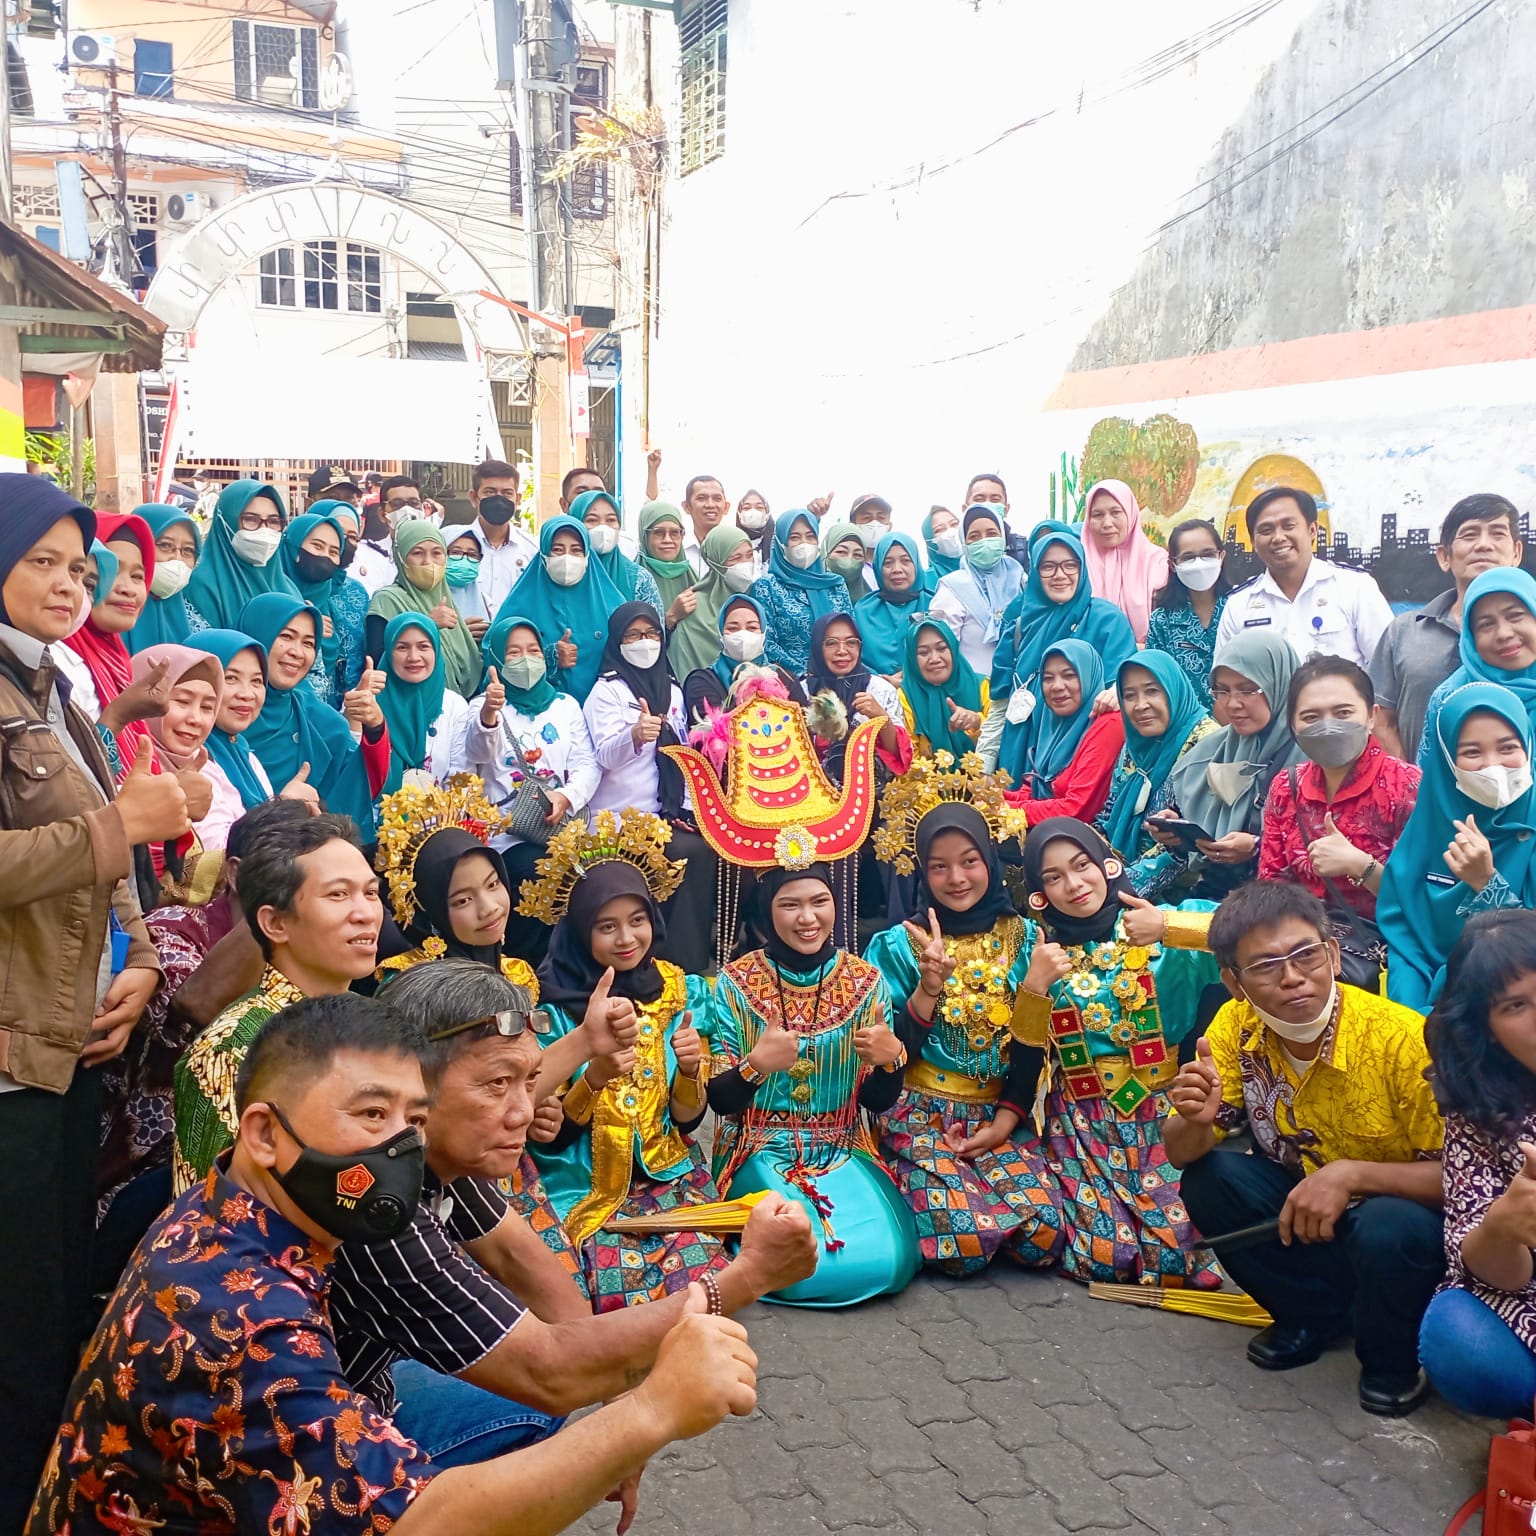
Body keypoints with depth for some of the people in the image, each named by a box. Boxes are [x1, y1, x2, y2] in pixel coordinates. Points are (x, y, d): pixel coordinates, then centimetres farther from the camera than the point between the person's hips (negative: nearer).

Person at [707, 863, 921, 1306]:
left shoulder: (866, 982, -2)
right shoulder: (737, 983, -8)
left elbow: (878, 1100, 3)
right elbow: (720, 1100, -6)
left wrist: (892, 1058, -20)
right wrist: (756, 1065, -27)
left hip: (843, 1152, 3)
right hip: (762, 1153, -2)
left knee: (886, 1262, -21)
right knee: (801, 1268, -26)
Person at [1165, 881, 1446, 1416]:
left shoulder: (1403, 1039, -28)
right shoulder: (1237, 1028, -15)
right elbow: (1182, 1152, -9)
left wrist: (1351, 1174, -36)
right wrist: (1196, 1120, -33)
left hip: (1406, 1217, -4)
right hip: (1301, 1208, 4)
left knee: (1388, 1229, -36)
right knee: (1207, 1180, -20)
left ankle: (1392, 1356, -2)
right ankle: (1316, 1312, 4)